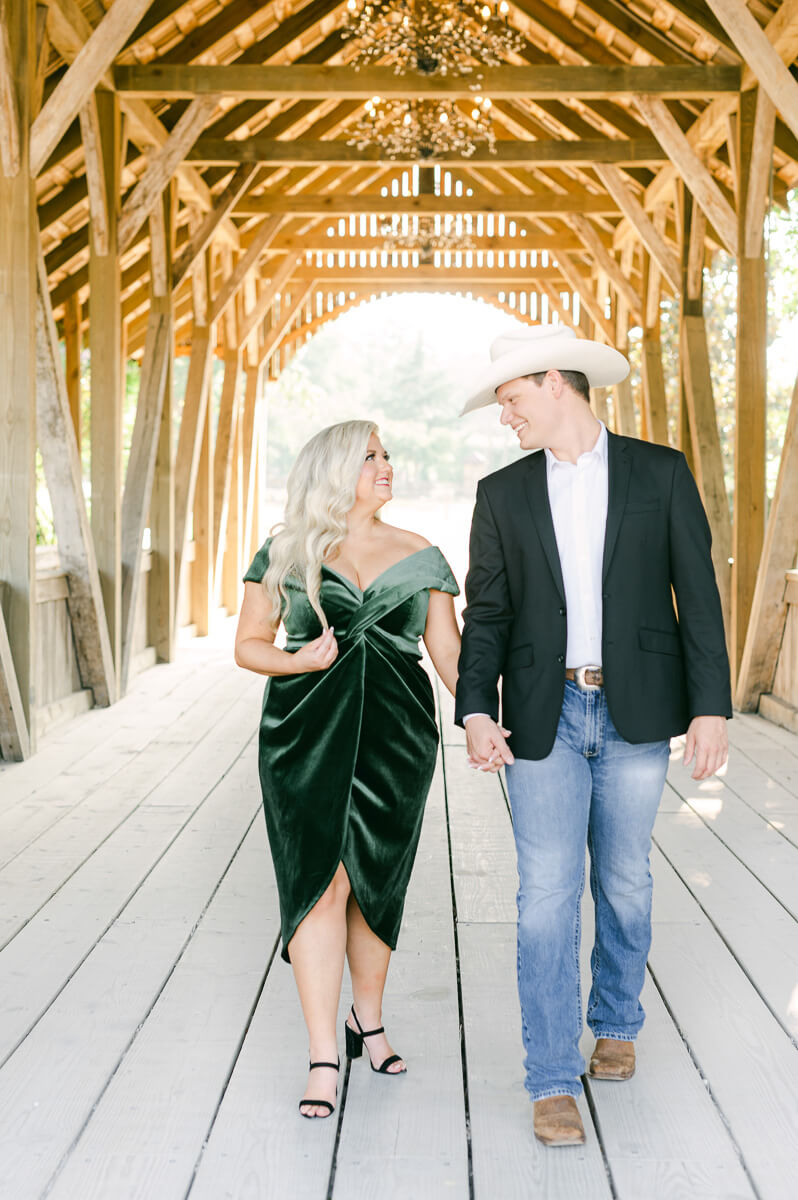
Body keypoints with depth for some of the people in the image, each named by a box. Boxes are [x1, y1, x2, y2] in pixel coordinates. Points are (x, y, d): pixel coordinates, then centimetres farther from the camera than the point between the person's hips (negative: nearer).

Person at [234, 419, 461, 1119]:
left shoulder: (419, 556, 8)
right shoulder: (287, 553, 4)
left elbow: (450, 650, 4)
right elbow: (248, 645, 7)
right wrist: (297, 661, -14)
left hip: (396, 738, 2)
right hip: (307, 733, -2)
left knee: (377, 885, 9)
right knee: (320, 880, -9)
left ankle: (368, 1018, 32)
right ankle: (324, 1059, -4)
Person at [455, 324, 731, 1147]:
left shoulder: (661, 474, 0)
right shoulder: (503, 494, 5)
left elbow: (697, 594, -2)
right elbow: (486, 613, 1)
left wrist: (711, 706, -8)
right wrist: (476, 712, -13)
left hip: (636, 713, 0)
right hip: (544, 715, 1)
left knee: (624, 884, 14)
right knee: (546, 895, -3)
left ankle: (615, 1023, 38)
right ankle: (554, 1081, 6)